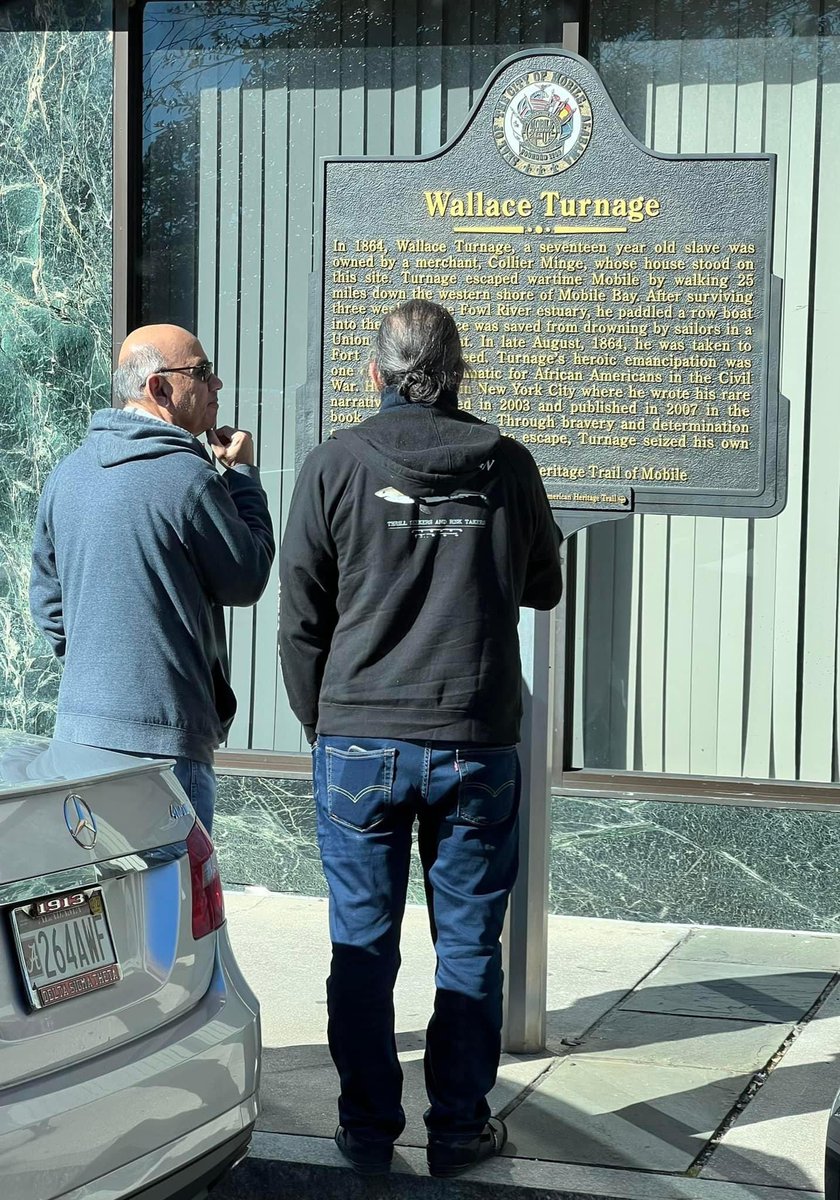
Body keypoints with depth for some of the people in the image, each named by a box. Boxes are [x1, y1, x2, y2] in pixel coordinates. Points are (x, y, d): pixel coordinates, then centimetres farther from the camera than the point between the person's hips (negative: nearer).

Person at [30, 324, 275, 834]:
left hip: (78, 723, 8)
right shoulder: (188, 477, -15)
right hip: (163, 734, -8)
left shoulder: (68, 473, 8)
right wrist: (242, 476, 5)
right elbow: (247, 580, -3)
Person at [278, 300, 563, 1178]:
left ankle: (368, 1132, 15)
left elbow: (301, 619, 1)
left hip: (359, 744, -1)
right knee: (468, 947, 10)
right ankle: (459, 1129, 16)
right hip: (477, 745, 1)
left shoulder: (336, 465, -3)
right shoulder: (507, 466, 1)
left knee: (362, 948, 8)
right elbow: (543, 587, 17)